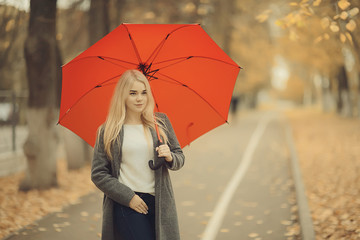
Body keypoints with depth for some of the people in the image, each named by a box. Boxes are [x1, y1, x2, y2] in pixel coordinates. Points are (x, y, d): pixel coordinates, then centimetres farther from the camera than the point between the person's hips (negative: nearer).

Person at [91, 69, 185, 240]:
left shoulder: (161, 122, 9)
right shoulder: (107, 131, 0)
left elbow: (180, 158, 14)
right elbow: (98, 174, -1)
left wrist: (170, 157, -9)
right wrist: (128, 197, -8)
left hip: (158, 204, 3)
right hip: (125, 205, -3)